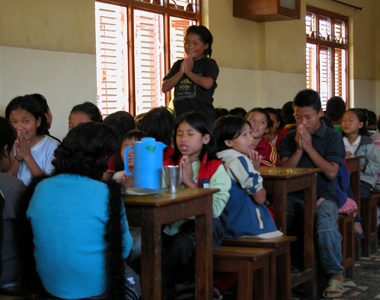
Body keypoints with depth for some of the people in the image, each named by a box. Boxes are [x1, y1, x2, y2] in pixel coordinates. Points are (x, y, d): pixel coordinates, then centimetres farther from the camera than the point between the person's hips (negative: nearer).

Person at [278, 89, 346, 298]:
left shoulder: (332, 137, 1)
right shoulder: (289, 138, 11)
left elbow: (331, 172, -9)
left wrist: (309, 148, -11)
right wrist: (298, 149, -9)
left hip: (323, 195, -3)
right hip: (294, 195, 3)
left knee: (326, 226, -34)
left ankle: (335, 273, -12)